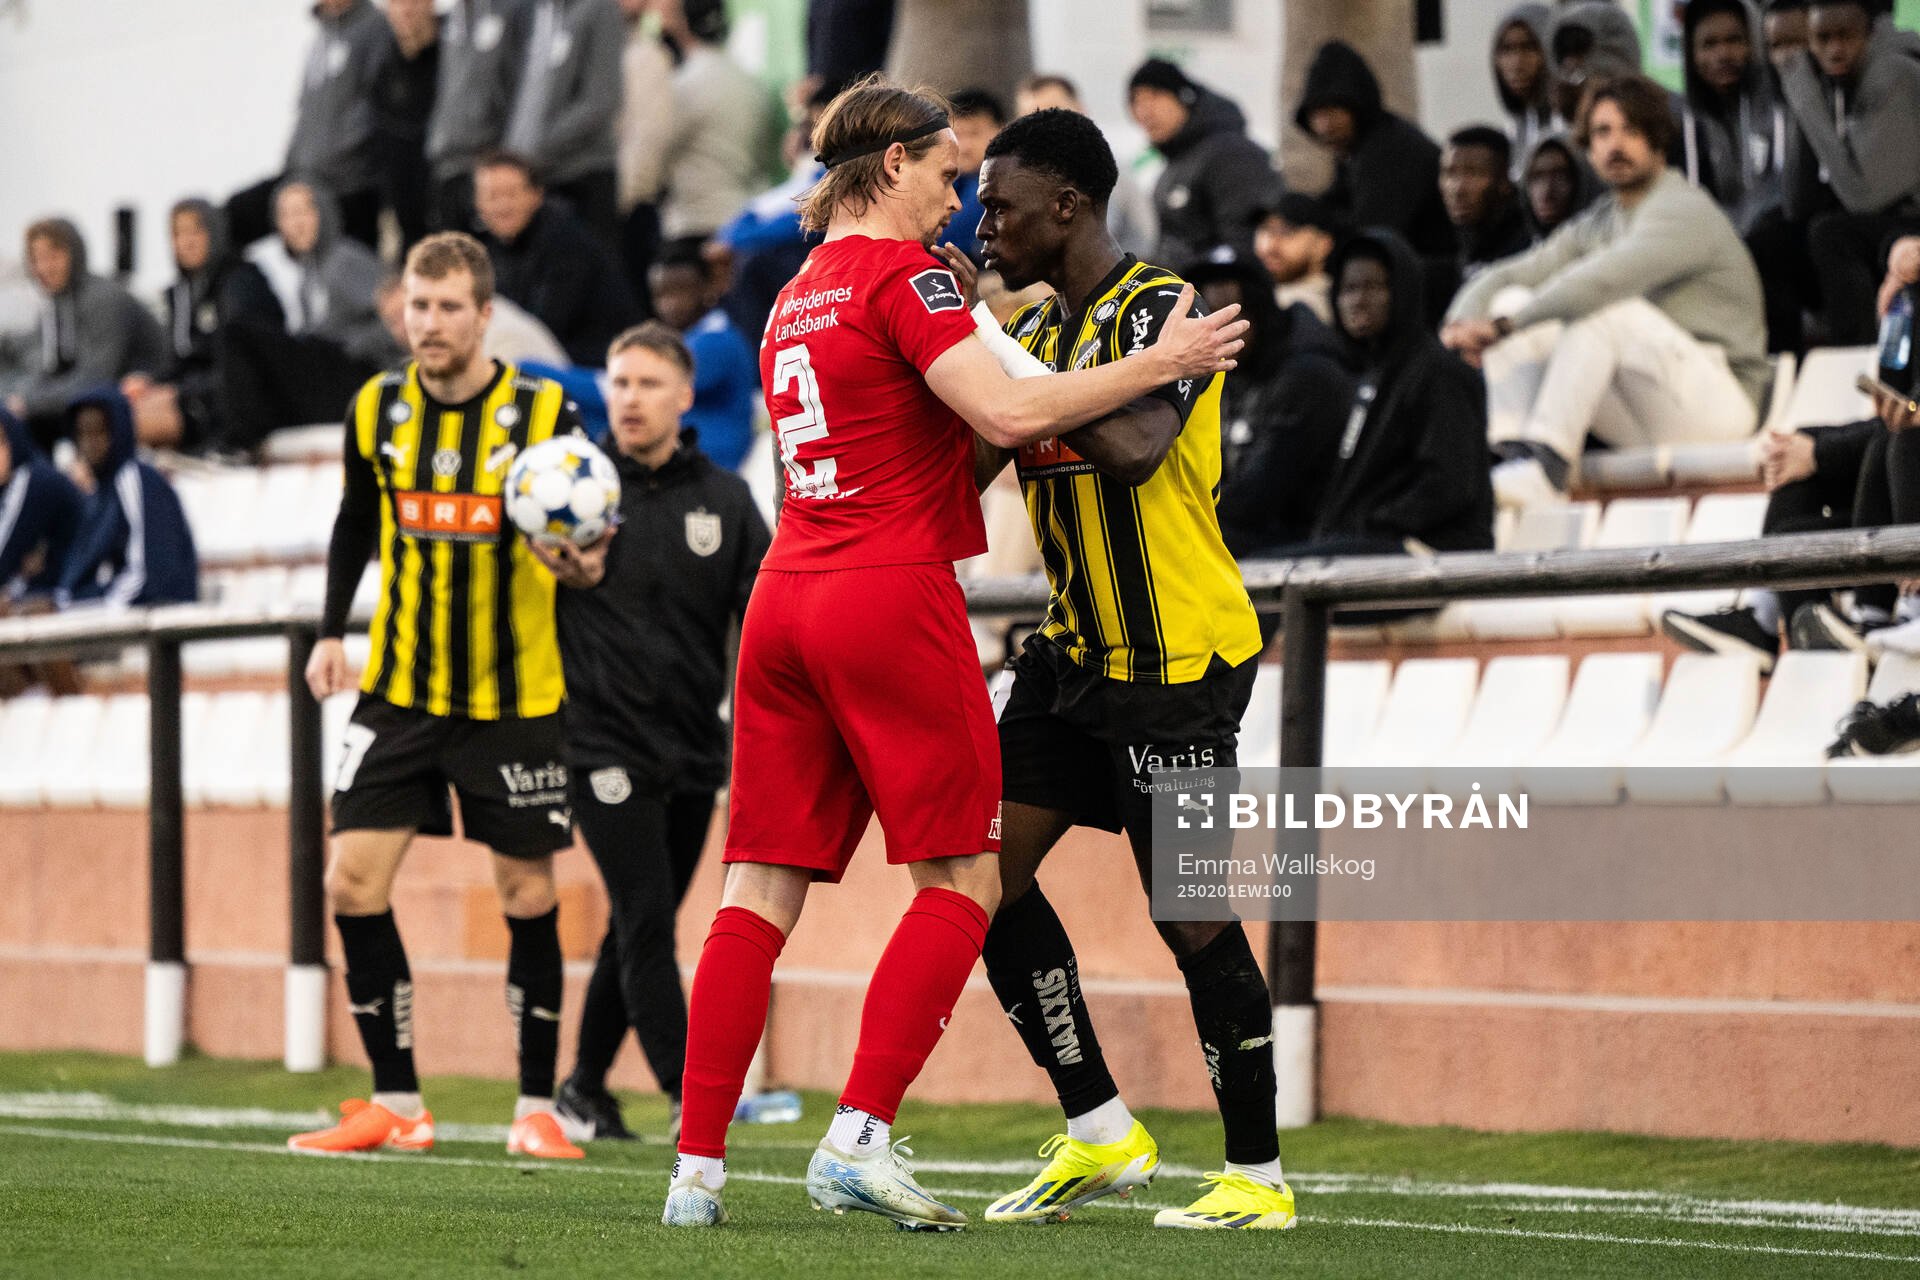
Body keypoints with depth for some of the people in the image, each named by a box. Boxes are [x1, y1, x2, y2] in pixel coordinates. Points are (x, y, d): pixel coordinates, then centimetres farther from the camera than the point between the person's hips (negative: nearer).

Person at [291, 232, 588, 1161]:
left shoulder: (543, 414, -7)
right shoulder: (377, 411, 1)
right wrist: (331, 631, 7)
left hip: (514, 695, -3)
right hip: (400, 690, 3)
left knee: (527, 895, 2)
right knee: (352, 883, -6)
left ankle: (537, 1107, 14)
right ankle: (396, 1104, 4)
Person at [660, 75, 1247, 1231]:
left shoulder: (795, 299, 19)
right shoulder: (902, 273, -6)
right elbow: (1008, 413, -18)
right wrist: (1160, 364, -11)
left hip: (786, 599, 8)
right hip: (891, 596, -8)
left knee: (765, 886, 5)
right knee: (962, 879, 0)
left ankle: (698, 1165, -1)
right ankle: (859, 1137, -11)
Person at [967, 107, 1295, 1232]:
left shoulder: (1161, 308, -15)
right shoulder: (1038, 329, 11)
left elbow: (1134, 448, -34)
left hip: (1179, 659, -9)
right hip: (1078, 653, 9)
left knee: (1185, 908, -6)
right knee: (988, 868, 2)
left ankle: (1260, 1176, 5)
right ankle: (1101, 1135, 11)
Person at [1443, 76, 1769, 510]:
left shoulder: (1686, 211, -10)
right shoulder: (1596, 225, 16)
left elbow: (1605, 279, -27)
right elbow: (1502, 277, 9)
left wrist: (1499, 326, -32)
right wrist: (1465, 322, -16)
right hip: (1642, 423, 7)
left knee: (1601, 309, -30)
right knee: (1510, 307, -4)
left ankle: (1546, 466, -36)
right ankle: (1514, 454, -24)